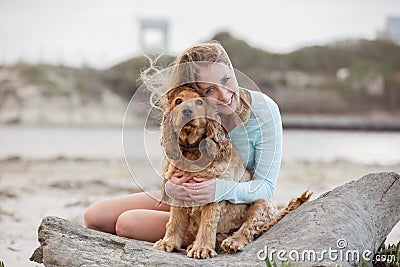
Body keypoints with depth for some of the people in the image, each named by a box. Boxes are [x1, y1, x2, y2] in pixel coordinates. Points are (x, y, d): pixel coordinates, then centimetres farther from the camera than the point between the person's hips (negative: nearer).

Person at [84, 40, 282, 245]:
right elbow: (173, 172, -7)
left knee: (127, 223, -18)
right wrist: (171, 187, -33)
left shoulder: (264, 110, -24)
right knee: (94, 216, -2)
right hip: (190, 198, 5)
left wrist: (220, 190, -41)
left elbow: (266, 186, -22)